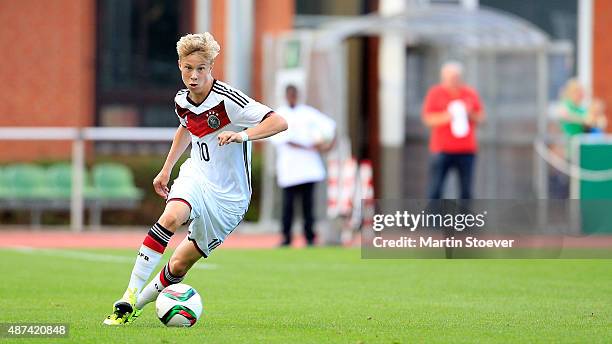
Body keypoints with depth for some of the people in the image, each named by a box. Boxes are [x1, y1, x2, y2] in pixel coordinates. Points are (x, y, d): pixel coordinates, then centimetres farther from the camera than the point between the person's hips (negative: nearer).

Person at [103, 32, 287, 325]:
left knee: (179, 265, -1)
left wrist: (244, 135, -41)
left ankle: (138, 303, 23)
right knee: (171, 216, -31)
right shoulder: (182, 101, 1)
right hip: (196, 177, 3)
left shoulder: (228, 100, -20)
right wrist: (166, 169, 26)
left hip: (229, 196, -3)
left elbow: (279, 122, -26)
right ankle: (129, 297, -31)